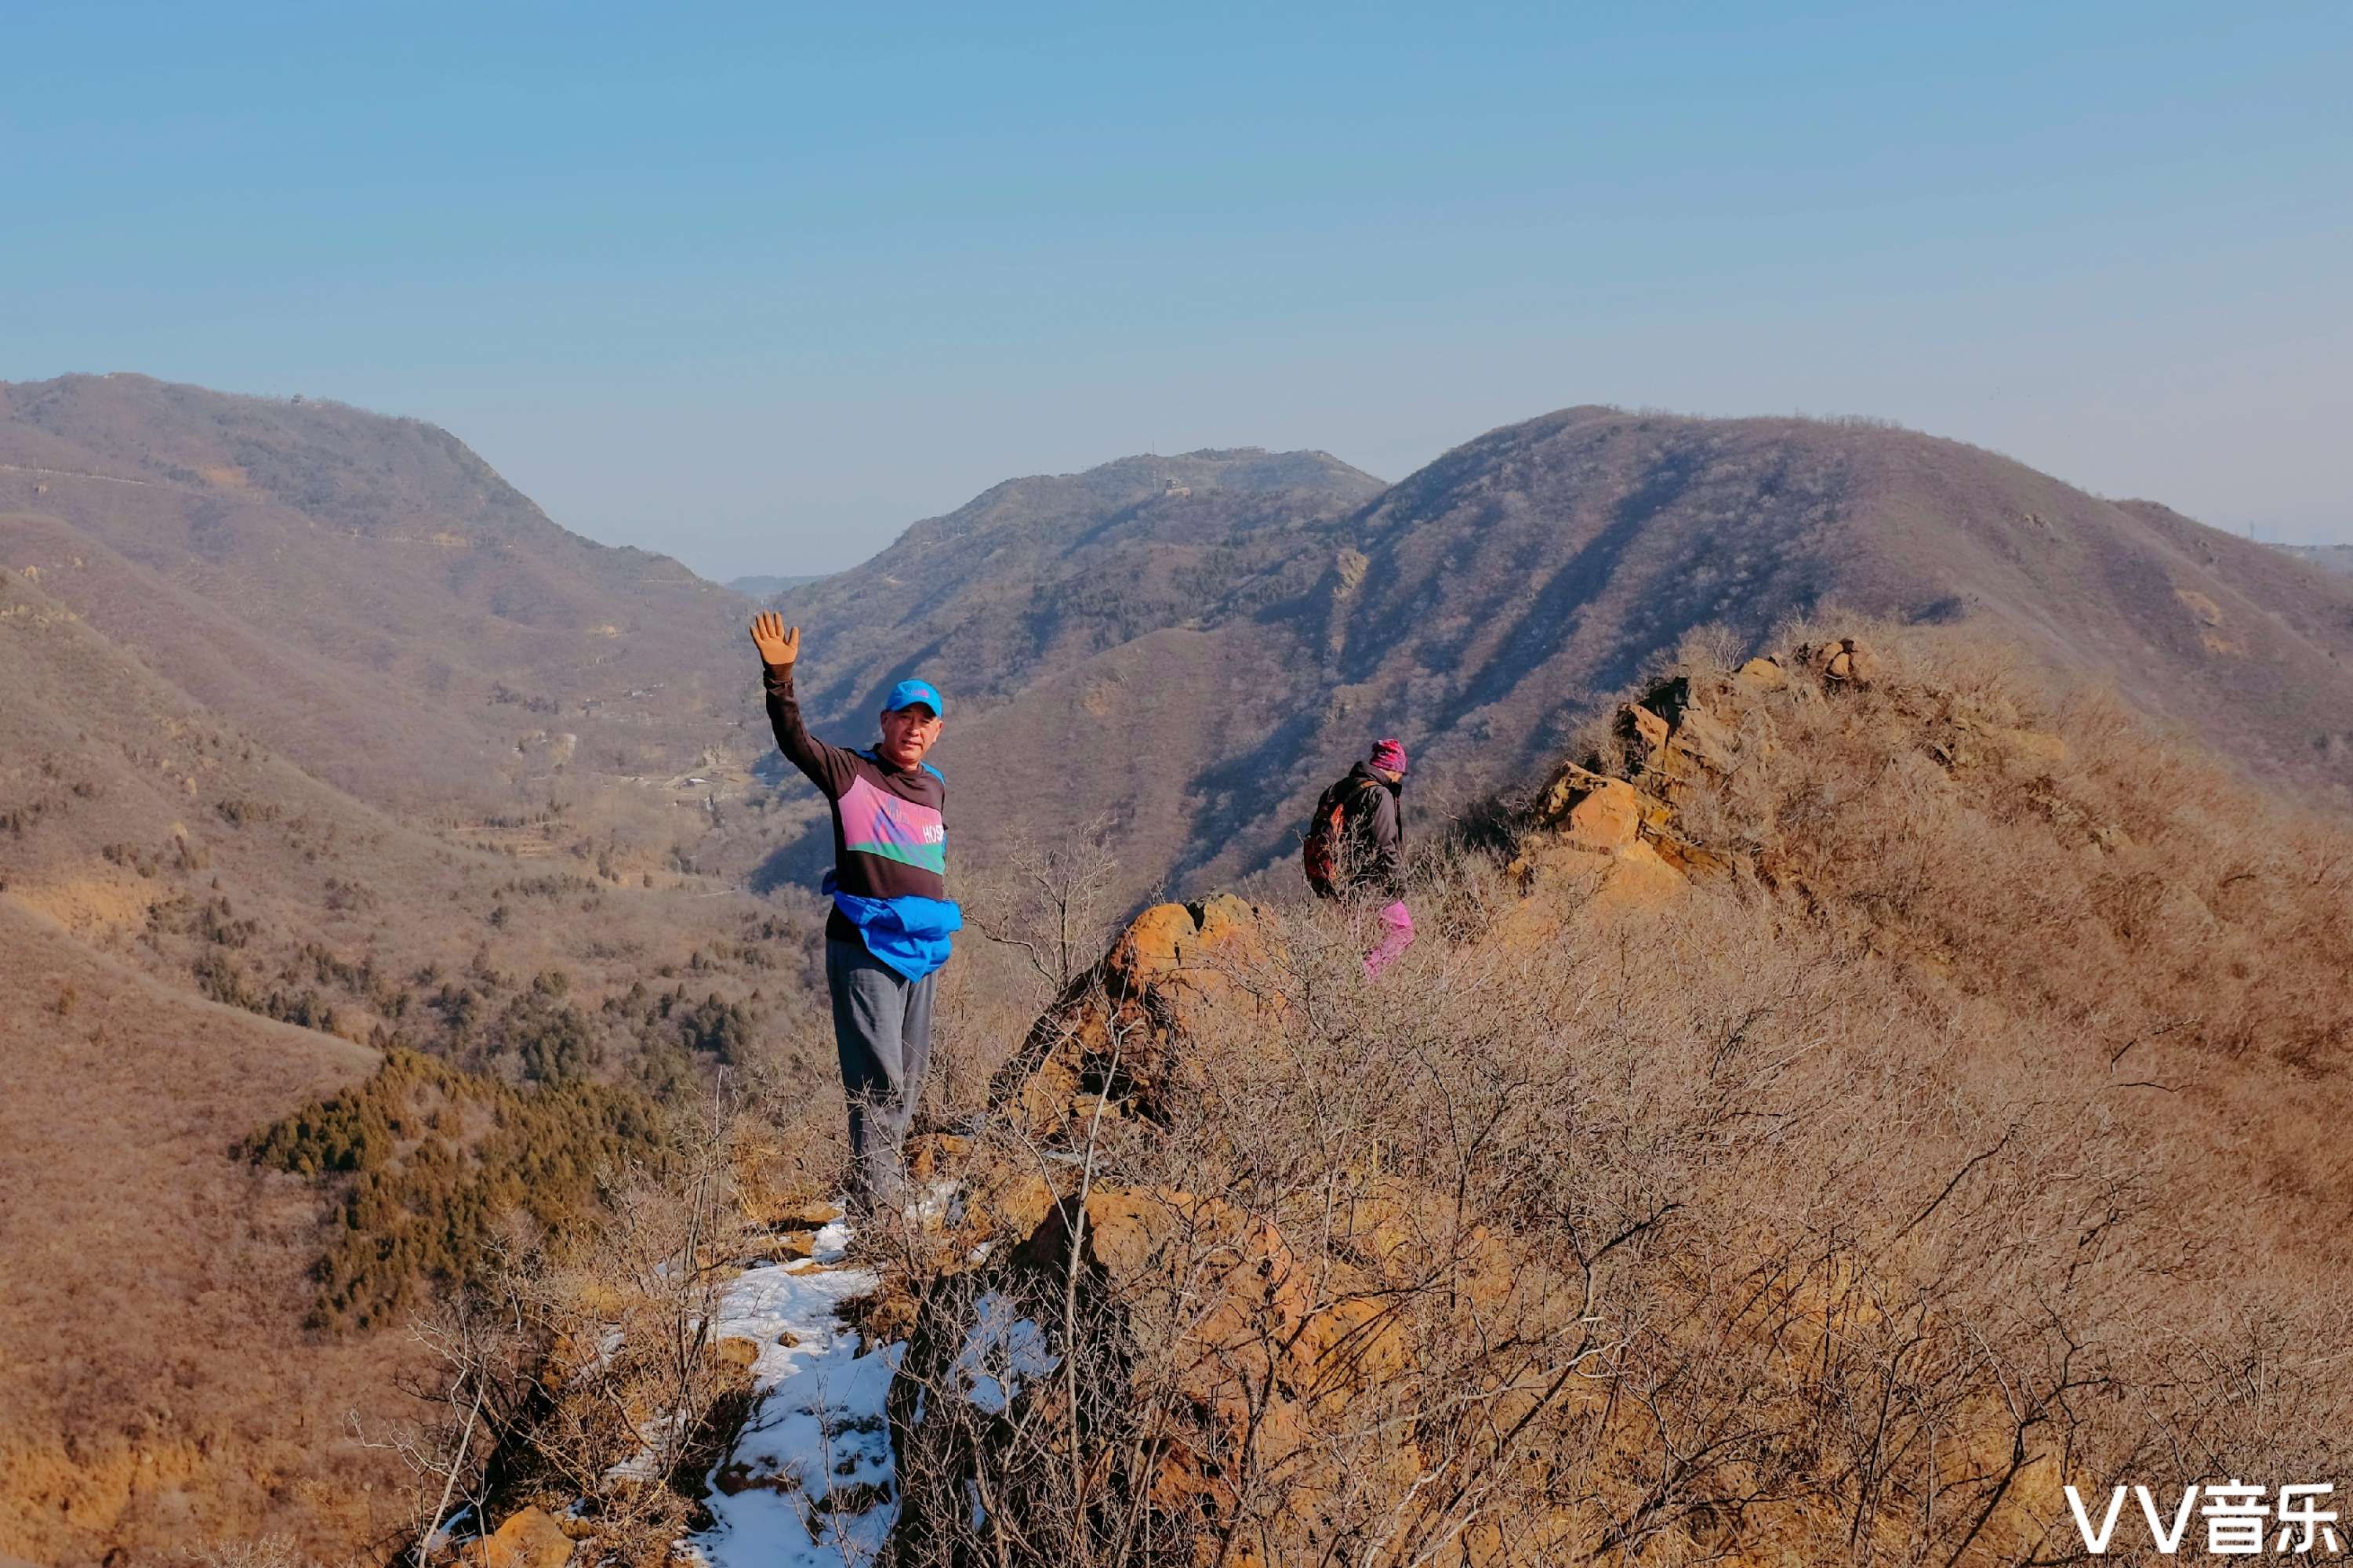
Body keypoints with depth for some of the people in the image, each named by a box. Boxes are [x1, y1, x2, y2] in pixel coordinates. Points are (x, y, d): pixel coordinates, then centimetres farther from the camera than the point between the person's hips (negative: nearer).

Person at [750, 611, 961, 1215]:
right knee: (879, 1076, -10)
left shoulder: (935, 787, 16)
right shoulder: (852, 774, -2)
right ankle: (875, 1198, -6)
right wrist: (779, 678, -29)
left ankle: (888, 1184, 22)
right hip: (864, 945, -6)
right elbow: (794, 740, -17)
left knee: (909, 1077, 11)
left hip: (923, 949, 7)